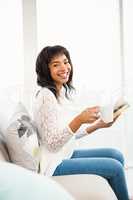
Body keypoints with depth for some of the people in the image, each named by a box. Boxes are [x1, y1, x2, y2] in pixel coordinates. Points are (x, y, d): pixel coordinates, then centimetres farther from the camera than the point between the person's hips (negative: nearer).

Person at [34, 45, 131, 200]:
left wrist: (98, 125, 3)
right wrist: (79, 120, -33)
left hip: (66, 155, 9)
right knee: (115, 167, -9)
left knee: (116, 155, 5)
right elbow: (53, 143, -23)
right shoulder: (46, 96, -20)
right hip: (54, 165, -9)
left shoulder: (61, 93, 8)